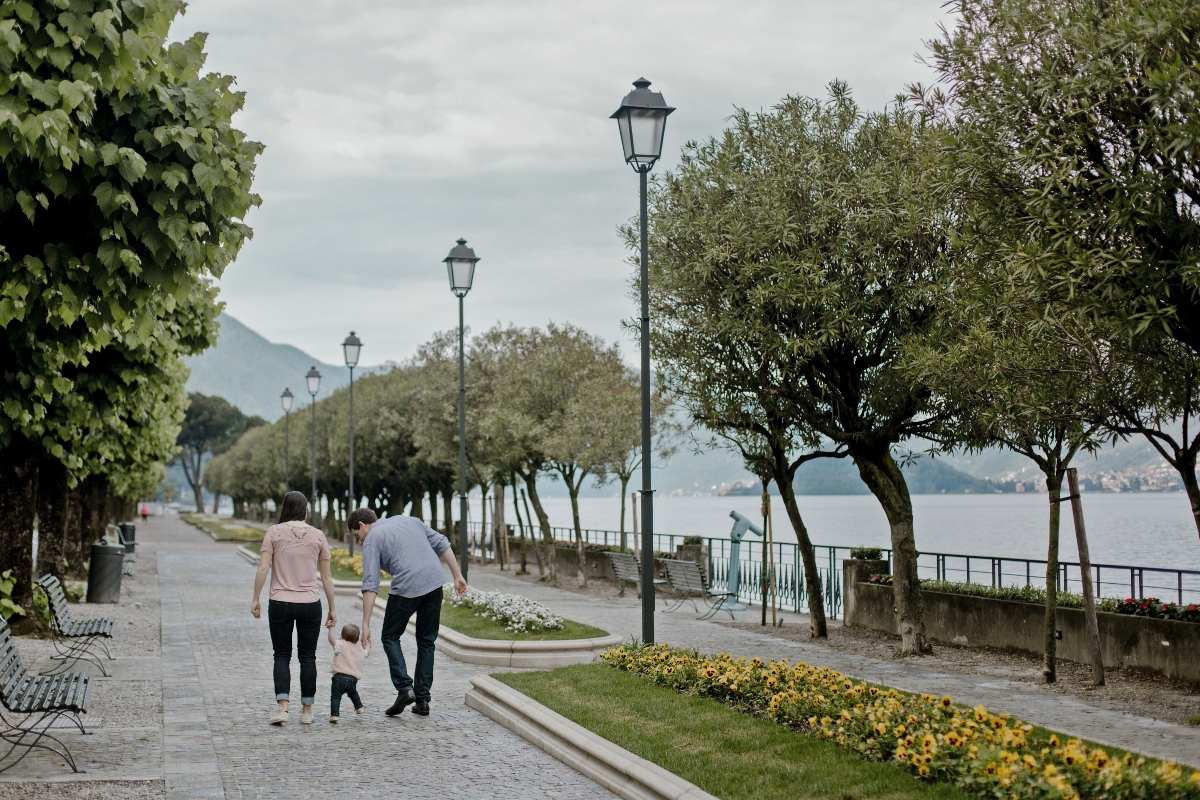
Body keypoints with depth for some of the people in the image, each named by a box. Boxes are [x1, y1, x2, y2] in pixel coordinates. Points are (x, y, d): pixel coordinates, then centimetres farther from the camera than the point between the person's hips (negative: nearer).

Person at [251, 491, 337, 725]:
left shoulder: (274, 532, -2)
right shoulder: (317, 536, 3)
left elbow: (263, 568, -8)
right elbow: (326, 576, 5)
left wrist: (255, 599, 0)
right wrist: (332, 608, 12)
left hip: (280, 604, -1)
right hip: (310, 604, 1)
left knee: (282, 655, 7)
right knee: (307, 656, 10)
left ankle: (282, 707, -7)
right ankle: (307, 710, 13)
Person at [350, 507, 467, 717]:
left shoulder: (371, 540, 5)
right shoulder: (408, 520, 21)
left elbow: (370, 585, -5)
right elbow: (442, 544, 15)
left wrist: (366, 625, -6)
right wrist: (457, 576, 18)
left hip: (406, 589, -5)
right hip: (434, 583, 5)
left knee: (390, 637, 15)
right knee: (426, 641, 16)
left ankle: (404, 687, 0)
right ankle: (422, 699, 14)